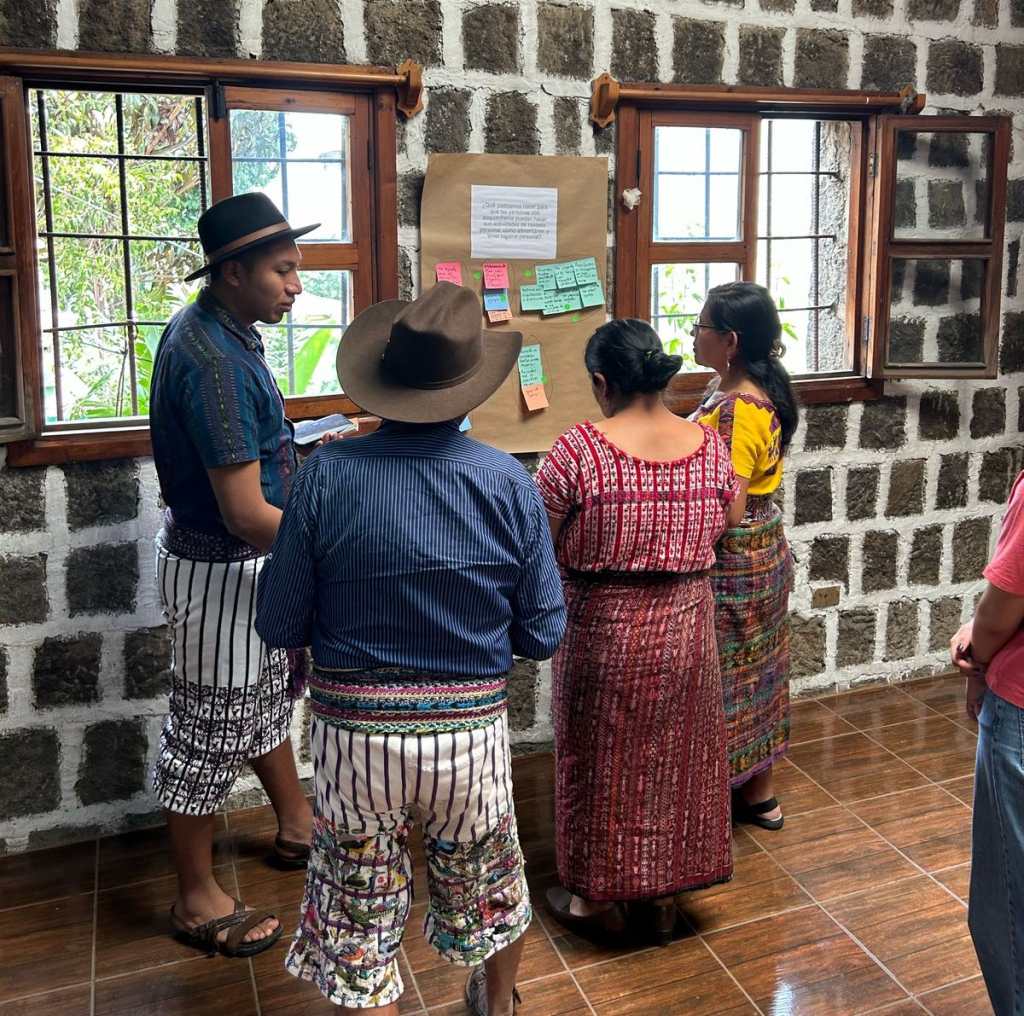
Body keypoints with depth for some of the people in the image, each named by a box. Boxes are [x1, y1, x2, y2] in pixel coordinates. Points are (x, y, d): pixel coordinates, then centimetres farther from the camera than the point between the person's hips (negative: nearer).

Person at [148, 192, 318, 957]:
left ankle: (296, 824, 45)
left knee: (264, 695, 24)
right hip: (221, 570, -10)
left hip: (241, 557, 10)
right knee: (211, 725, 5)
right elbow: (246, 515, -30)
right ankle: (197, 900, 23)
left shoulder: (215, 328, 2)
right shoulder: (214, 362, -29)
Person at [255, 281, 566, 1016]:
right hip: (471, 728, 2)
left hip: (356, 731, -1)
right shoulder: (509, 483, -12)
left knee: (361, 928, 18)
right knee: (487, 892, 29)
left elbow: (279, 625, -8)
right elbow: (543, 634, -6)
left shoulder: (327, 475, -14)